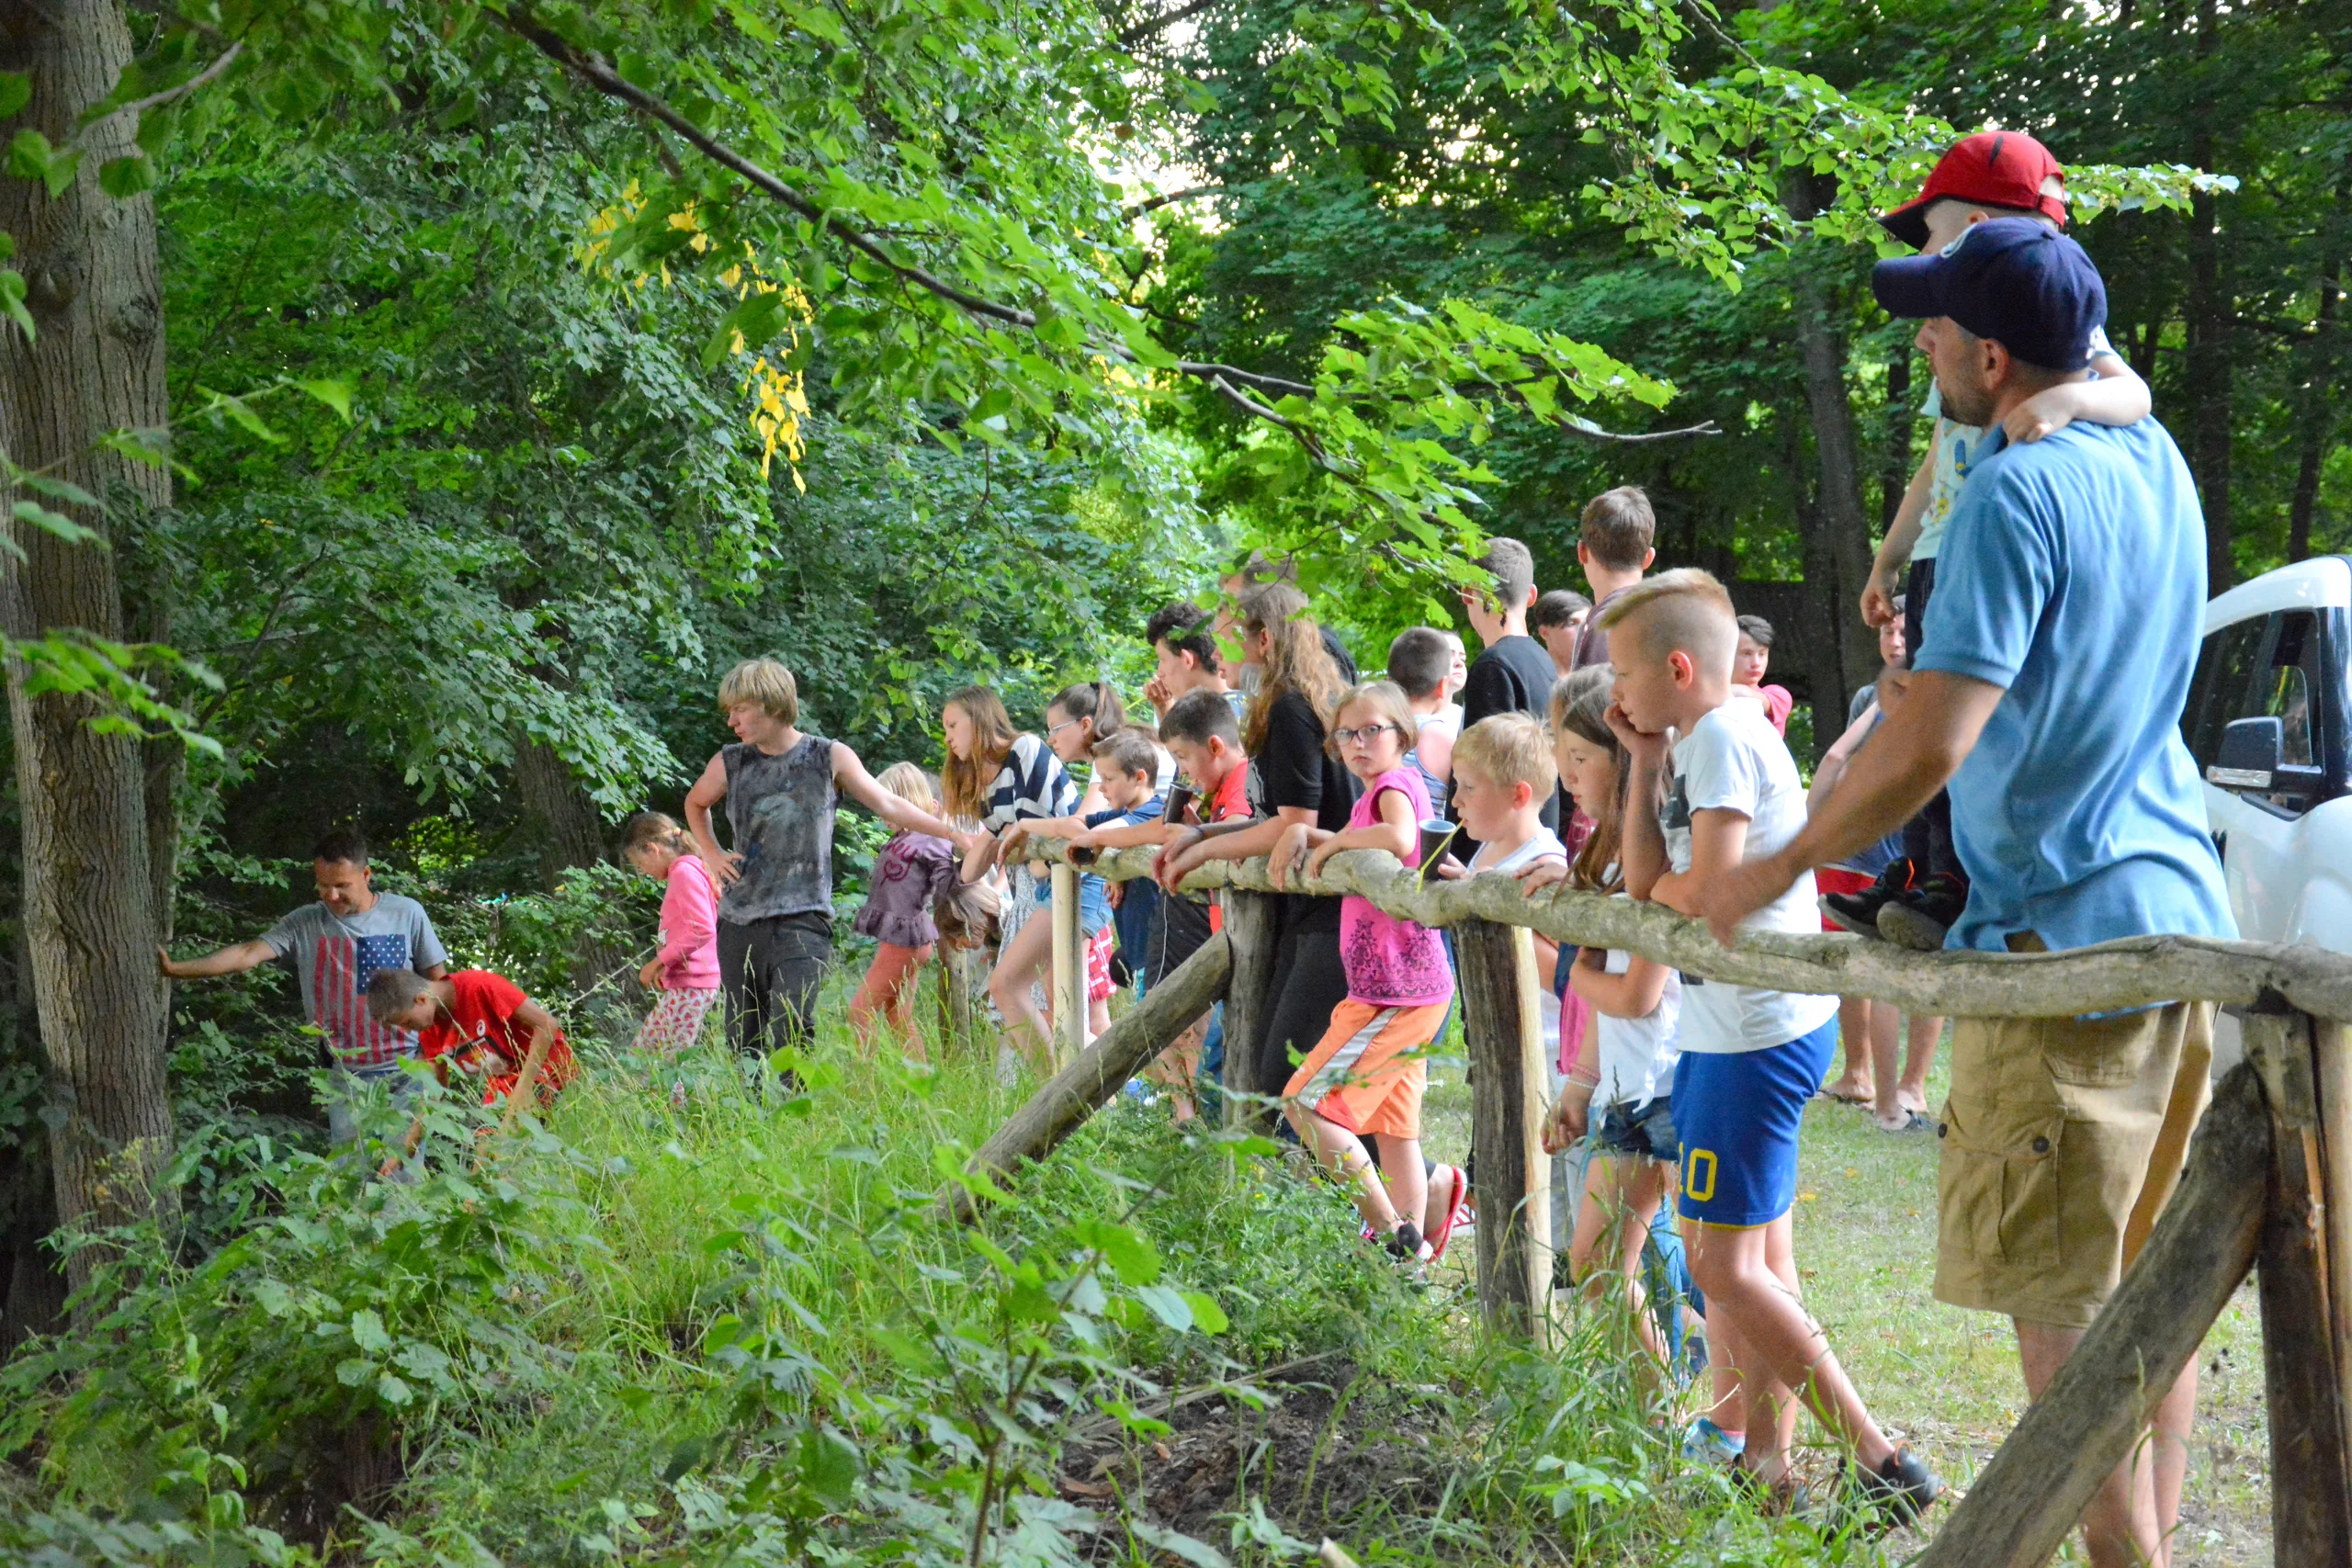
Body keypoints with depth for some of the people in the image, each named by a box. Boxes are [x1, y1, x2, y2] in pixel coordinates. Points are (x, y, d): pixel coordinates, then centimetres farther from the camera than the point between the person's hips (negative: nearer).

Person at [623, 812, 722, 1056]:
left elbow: (702, 929, -22)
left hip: (689, 988, -11)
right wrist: (664, 967, 7)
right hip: (678, 986, 11)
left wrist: (658, 962, -16)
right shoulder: (681, 872, 19)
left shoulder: (684, 872, -11)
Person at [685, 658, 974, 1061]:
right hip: (740, 920, 4)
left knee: (790, 1027, -21)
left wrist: (954, 834, 2)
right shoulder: (729, 763, 9)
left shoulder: (830, 758, 2)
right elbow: (695, 804, 29)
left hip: (802, 918, -4)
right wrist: (711, 855, 14)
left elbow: (888, 806, 6)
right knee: (743, 1038, 4)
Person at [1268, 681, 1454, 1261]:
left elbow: (1400, 839, -33)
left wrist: (1332, 842, -19)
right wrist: (1301, 832, 3)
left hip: (1397, 987, -10)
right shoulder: (1373, 795, 18)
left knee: (1305, 1102, -9)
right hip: (1397, 992, 10)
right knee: (1393, 1125, 12)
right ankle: (1409, 1248, 15)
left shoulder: (1396, 785, -12)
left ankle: (1389, 1230, -9)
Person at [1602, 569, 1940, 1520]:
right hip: (1735, 1027, 10)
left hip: (1758, 1033, -10)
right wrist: (1645, 764, 7)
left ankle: (1880, 1462, -4)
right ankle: (1766, 1463, 19)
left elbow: (1703, 891, -23)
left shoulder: (1725, 737, -16)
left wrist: (1658, 887, -2)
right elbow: (1643, 877, 9)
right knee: (1755, 1259, 13)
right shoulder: (1695, 743, 14)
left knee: (1724, 1265, -7)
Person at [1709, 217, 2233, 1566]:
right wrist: (1928, 680, 24)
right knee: (2153, 1281, 14)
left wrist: (1767, 877, -13)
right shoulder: (2157, 464, 9)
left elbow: (1926, 752, -23)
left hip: (2063, 937, -9)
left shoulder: (2015, 495, -18)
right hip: (2183, 916, 9)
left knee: (2062, 1309, -3)